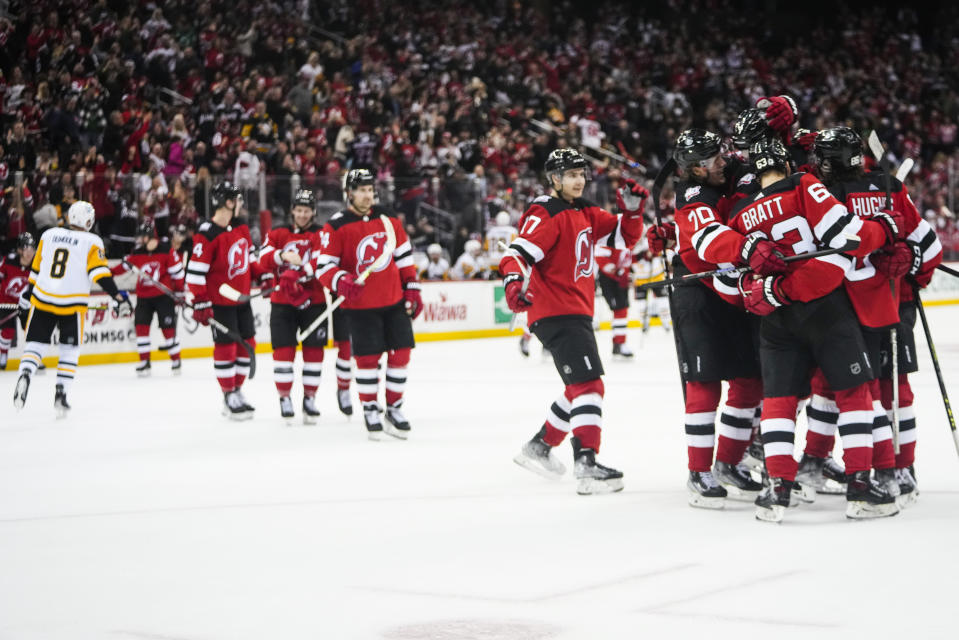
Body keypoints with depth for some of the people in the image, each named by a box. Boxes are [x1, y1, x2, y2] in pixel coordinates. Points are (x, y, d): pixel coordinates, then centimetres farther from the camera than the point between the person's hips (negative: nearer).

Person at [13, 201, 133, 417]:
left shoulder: (49, 235, 10)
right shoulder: (91, 242, -1)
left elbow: (35, 271, 14)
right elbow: (100, 272, -13)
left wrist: (26, 299, 22)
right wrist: (117, 296, -15)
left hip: (42, 301, 2)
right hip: (72, 305, -2)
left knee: (35, 344, 6)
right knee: (70, 350, 12)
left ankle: (25, 374, -22)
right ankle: (61, 394, 5)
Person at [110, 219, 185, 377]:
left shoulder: (166, 250, -12)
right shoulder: (138, 251, 2)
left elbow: (177, 271, -8)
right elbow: (126, 265, 13)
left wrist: (179, 292, -5)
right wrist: (110, 272, -2)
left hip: (163, 294, -4)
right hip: (144, 296, 4)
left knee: (168, 327, -3)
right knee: (141, 326, -2)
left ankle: (176, 360, 12)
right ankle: (144, 362, 7)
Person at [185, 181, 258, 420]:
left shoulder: (241, 226, 5)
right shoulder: (207, 234, -20)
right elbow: (195, 270, -20)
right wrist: (200, 302, -20)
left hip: (242, 297, 8)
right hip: (220, 300, -8)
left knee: (247, 343, 11)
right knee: (226, 346, -2)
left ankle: (237, 389, 23)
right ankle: (229, 396, 8)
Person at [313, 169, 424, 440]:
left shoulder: (387, 219, 6)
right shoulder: (336, 227, -7)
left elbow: (404, 255, 14)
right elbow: (323, 265, -9)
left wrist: (412, 289, 11)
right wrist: (342, 282, -27)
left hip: (395, 301, 4)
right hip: (360, 305, -4)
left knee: (400, 353, 4)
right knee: (367, 357, -3)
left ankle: (394, 408, 19)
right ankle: (370, 411, 13)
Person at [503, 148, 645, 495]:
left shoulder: (585, 212, 14)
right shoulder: (545, 215, -13)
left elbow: (624, 236, 16)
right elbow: (518, 253, -23)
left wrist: (632, 209, -2)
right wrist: (514, 283, -41)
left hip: (577, 312, 10)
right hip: (555, 313, -10)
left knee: (580, 388, 19)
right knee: (588, 385, -17)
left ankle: (539, 447, 31)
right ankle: (586, 466, -20)